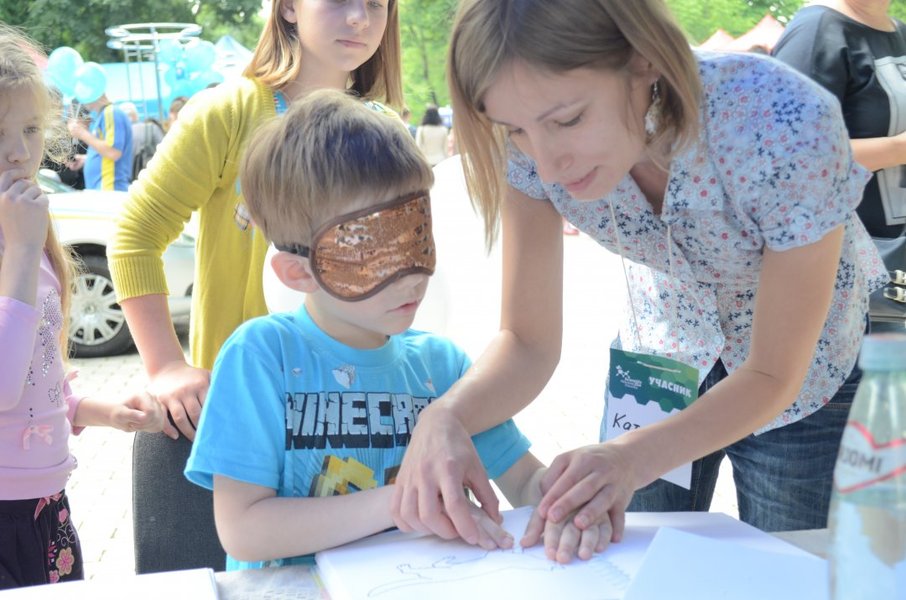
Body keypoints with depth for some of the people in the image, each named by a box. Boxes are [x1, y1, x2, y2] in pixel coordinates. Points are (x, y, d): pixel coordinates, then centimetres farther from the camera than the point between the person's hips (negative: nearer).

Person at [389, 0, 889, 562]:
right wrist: (446, 416, -41)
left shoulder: (789, 130, -38)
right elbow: (528, 341, -20)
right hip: (661, 360, 3)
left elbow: (773, 377, -28)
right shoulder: (530, 148, -27)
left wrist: (632, 457, -44)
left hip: (807, 376, -2)